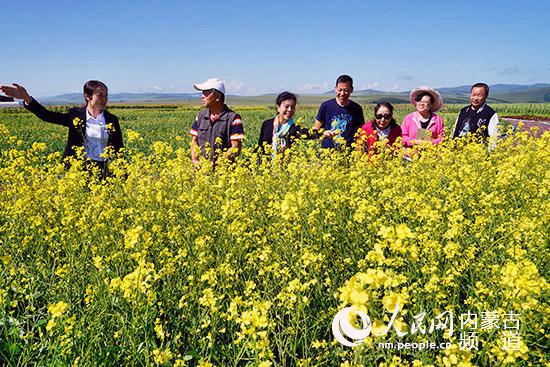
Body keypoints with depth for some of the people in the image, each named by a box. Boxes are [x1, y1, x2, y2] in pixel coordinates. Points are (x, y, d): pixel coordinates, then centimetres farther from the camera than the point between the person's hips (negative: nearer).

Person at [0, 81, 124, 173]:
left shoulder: (112, 119, 4)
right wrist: (26, 98, -22)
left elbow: (119, 149, 5)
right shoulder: (76, 116, 3)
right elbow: (48, 115, -7)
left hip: (103, 169, 1)